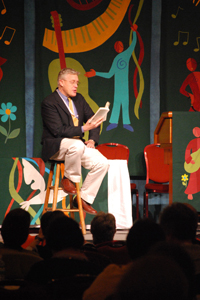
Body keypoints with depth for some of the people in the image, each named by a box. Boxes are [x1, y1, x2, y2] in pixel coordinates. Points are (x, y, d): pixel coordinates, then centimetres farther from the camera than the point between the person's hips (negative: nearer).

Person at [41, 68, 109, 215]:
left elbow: (93, 119, 18)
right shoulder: (49, 103, -11)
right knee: (77, 145, -40)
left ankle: (84, 198, -2)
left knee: (102, 163, -13)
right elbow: (58, 130, -20)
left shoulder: (79, 99, 13)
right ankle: (69, 179, -14)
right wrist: (83, 129, -26)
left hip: (78, 144, 8)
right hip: (55, 146, -7)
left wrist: (92, 140, -1)